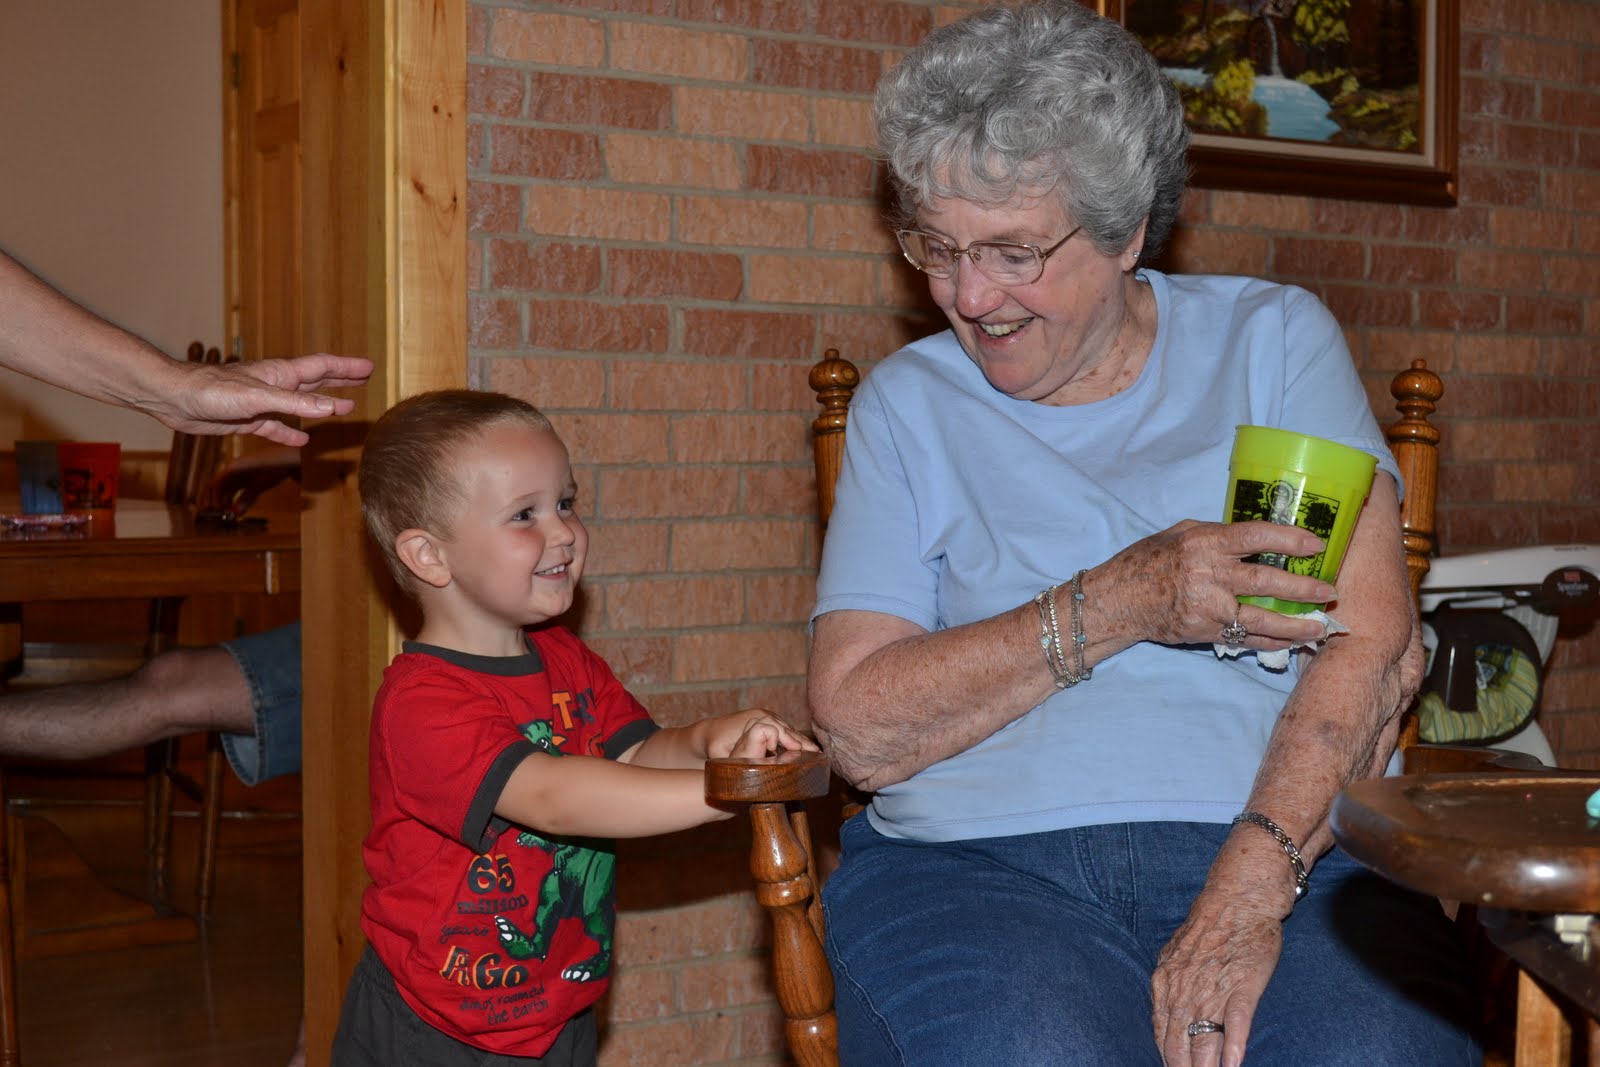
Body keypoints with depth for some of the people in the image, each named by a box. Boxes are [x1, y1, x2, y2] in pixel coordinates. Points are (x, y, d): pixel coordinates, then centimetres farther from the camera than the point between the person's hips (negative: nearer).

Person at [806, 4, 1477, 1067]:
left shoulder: (1273, 338, 10)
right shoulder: (908, 404, 11)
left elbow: (1376, 645, -2)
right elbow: (858, 730, 0)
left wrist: (1248, 894, -16)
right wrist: (1119, 602, -10)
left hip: (1290, 850, 1)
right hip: (981, 859, 0)